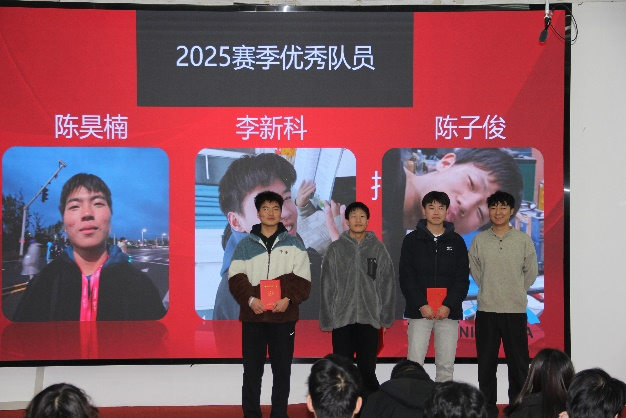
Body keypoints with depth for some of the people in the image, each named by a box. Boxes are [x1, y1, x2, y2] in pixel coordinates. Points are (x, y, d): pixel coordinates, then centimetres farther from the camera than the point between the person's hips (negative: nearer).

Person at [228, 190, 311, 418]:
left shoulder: (294, 243, 7)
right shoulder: (245, 244, 8)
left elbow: (302, 279, 2)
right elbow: (235, 278, 1)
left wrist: (288, 299, -14)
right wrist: (250, 299, -14)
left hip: (284, 316, 0)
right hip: (252, 316, 0)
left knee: (282, 369, 5)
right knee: (252, 369, 3)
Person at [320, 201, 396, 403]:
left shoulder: (378, 249, 4)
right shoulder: (336, 249, 3)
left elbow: (387, 284, 4)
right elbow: (327, 286, 2)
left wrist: (386, 316, -1)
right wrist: (327, 318, -2)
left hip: (369, 319, 0)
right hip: (342, 319, 0)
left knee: (368, 369, 4)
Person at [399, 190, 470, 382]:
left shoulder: (456, 241, 9)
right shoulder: (412, 240, 5)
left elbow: (463, 279, 4)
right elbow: (406, 277, -1)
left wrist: (448, 305, -10)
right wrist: (421, 305, -12)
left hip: (449, 312, 1)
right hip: (419, 311, -1)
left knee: (446, 365, 3)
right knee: (414, 362, -5)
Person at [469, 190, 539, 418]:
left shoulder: (523, 240, 0)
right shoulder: (479, 240, 2)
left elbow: (531, 272, 8)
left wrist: (516, 291, 9)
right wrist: (490, 290, 9)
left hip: (515, 310, -1)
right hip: (486, 310, 1)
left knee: (518, 362, 3)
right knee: (486, 363, 6)